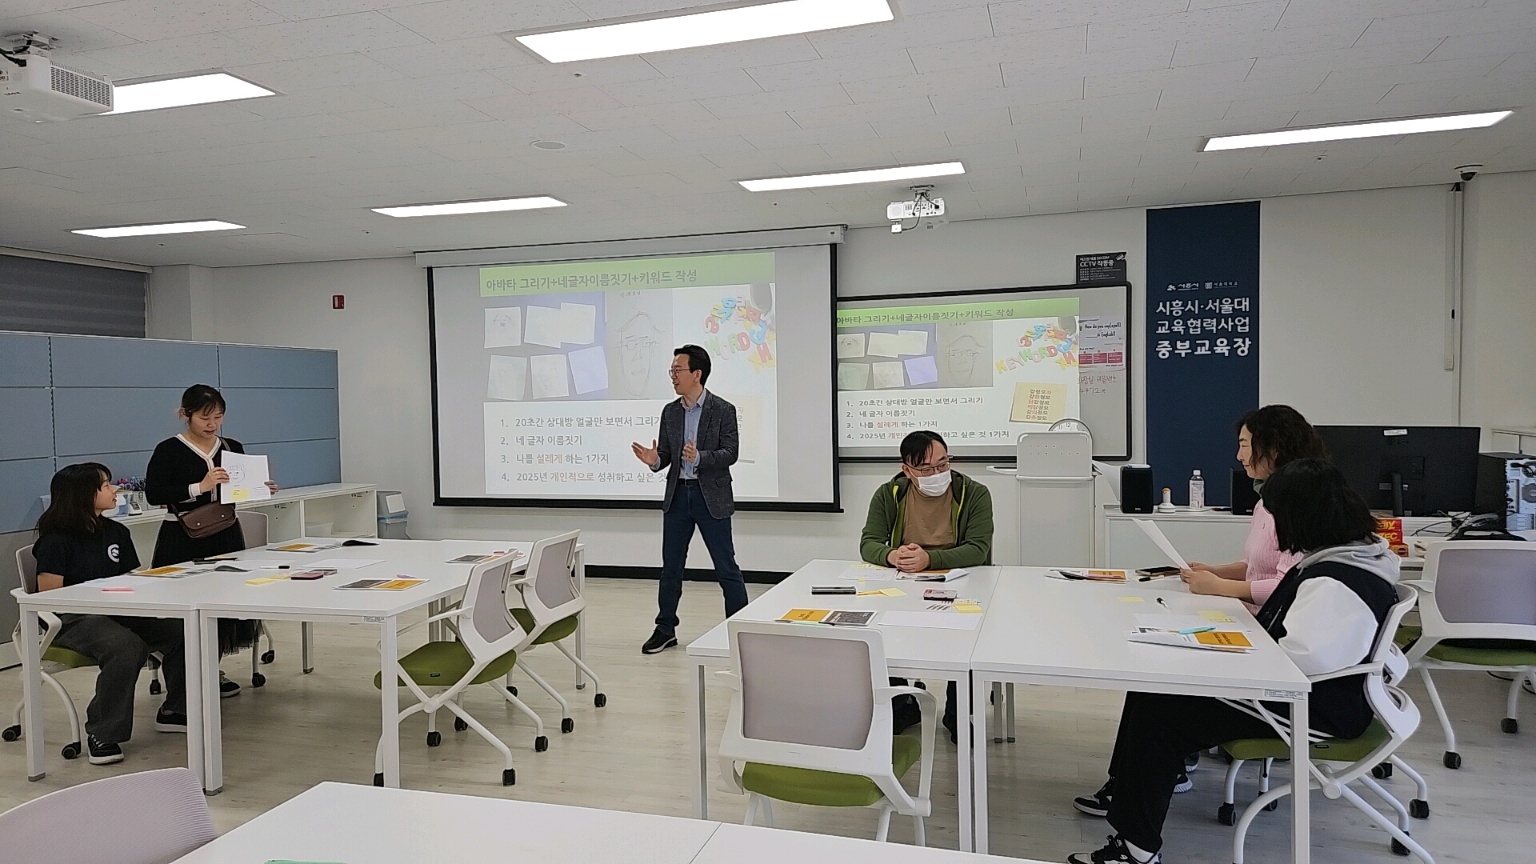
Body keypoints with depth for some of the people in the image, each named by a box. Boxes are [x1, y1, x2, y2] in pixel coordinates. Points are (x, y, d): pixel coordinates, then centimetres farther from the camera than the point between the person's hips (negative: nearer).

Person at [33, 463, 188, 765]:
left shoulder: (116, 532, 13)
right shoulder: (57, 539, -7)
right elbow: (50, 595, -12)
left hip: (117, 612, 7)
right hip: (70, 619, -6)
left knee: (181, 631, -17)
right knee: (127, 647, -37)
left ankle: (174, 710, 4)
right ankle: (101, 735, -22)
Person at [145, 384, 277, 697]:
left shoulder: (233, 448, 7)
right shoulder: (169, 451, -8)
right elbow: (153, 494, -16)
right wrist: (199, 487, -25)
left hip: (226, 536, 5)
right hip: (184, 539, -5)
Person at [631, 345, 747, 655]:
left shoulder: (723, 410, -6)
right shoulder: (670, 412, 8)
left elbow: (730, 453, -12)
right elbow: (665, 454, 9)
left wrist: (699, 457, -27)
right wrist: (654, 460, -14)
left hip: (711, 498, -5)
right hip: (677, 495, 5)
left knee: (726, 568, 1)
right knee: (670, 567, 11)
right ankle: (665, 630, 23)